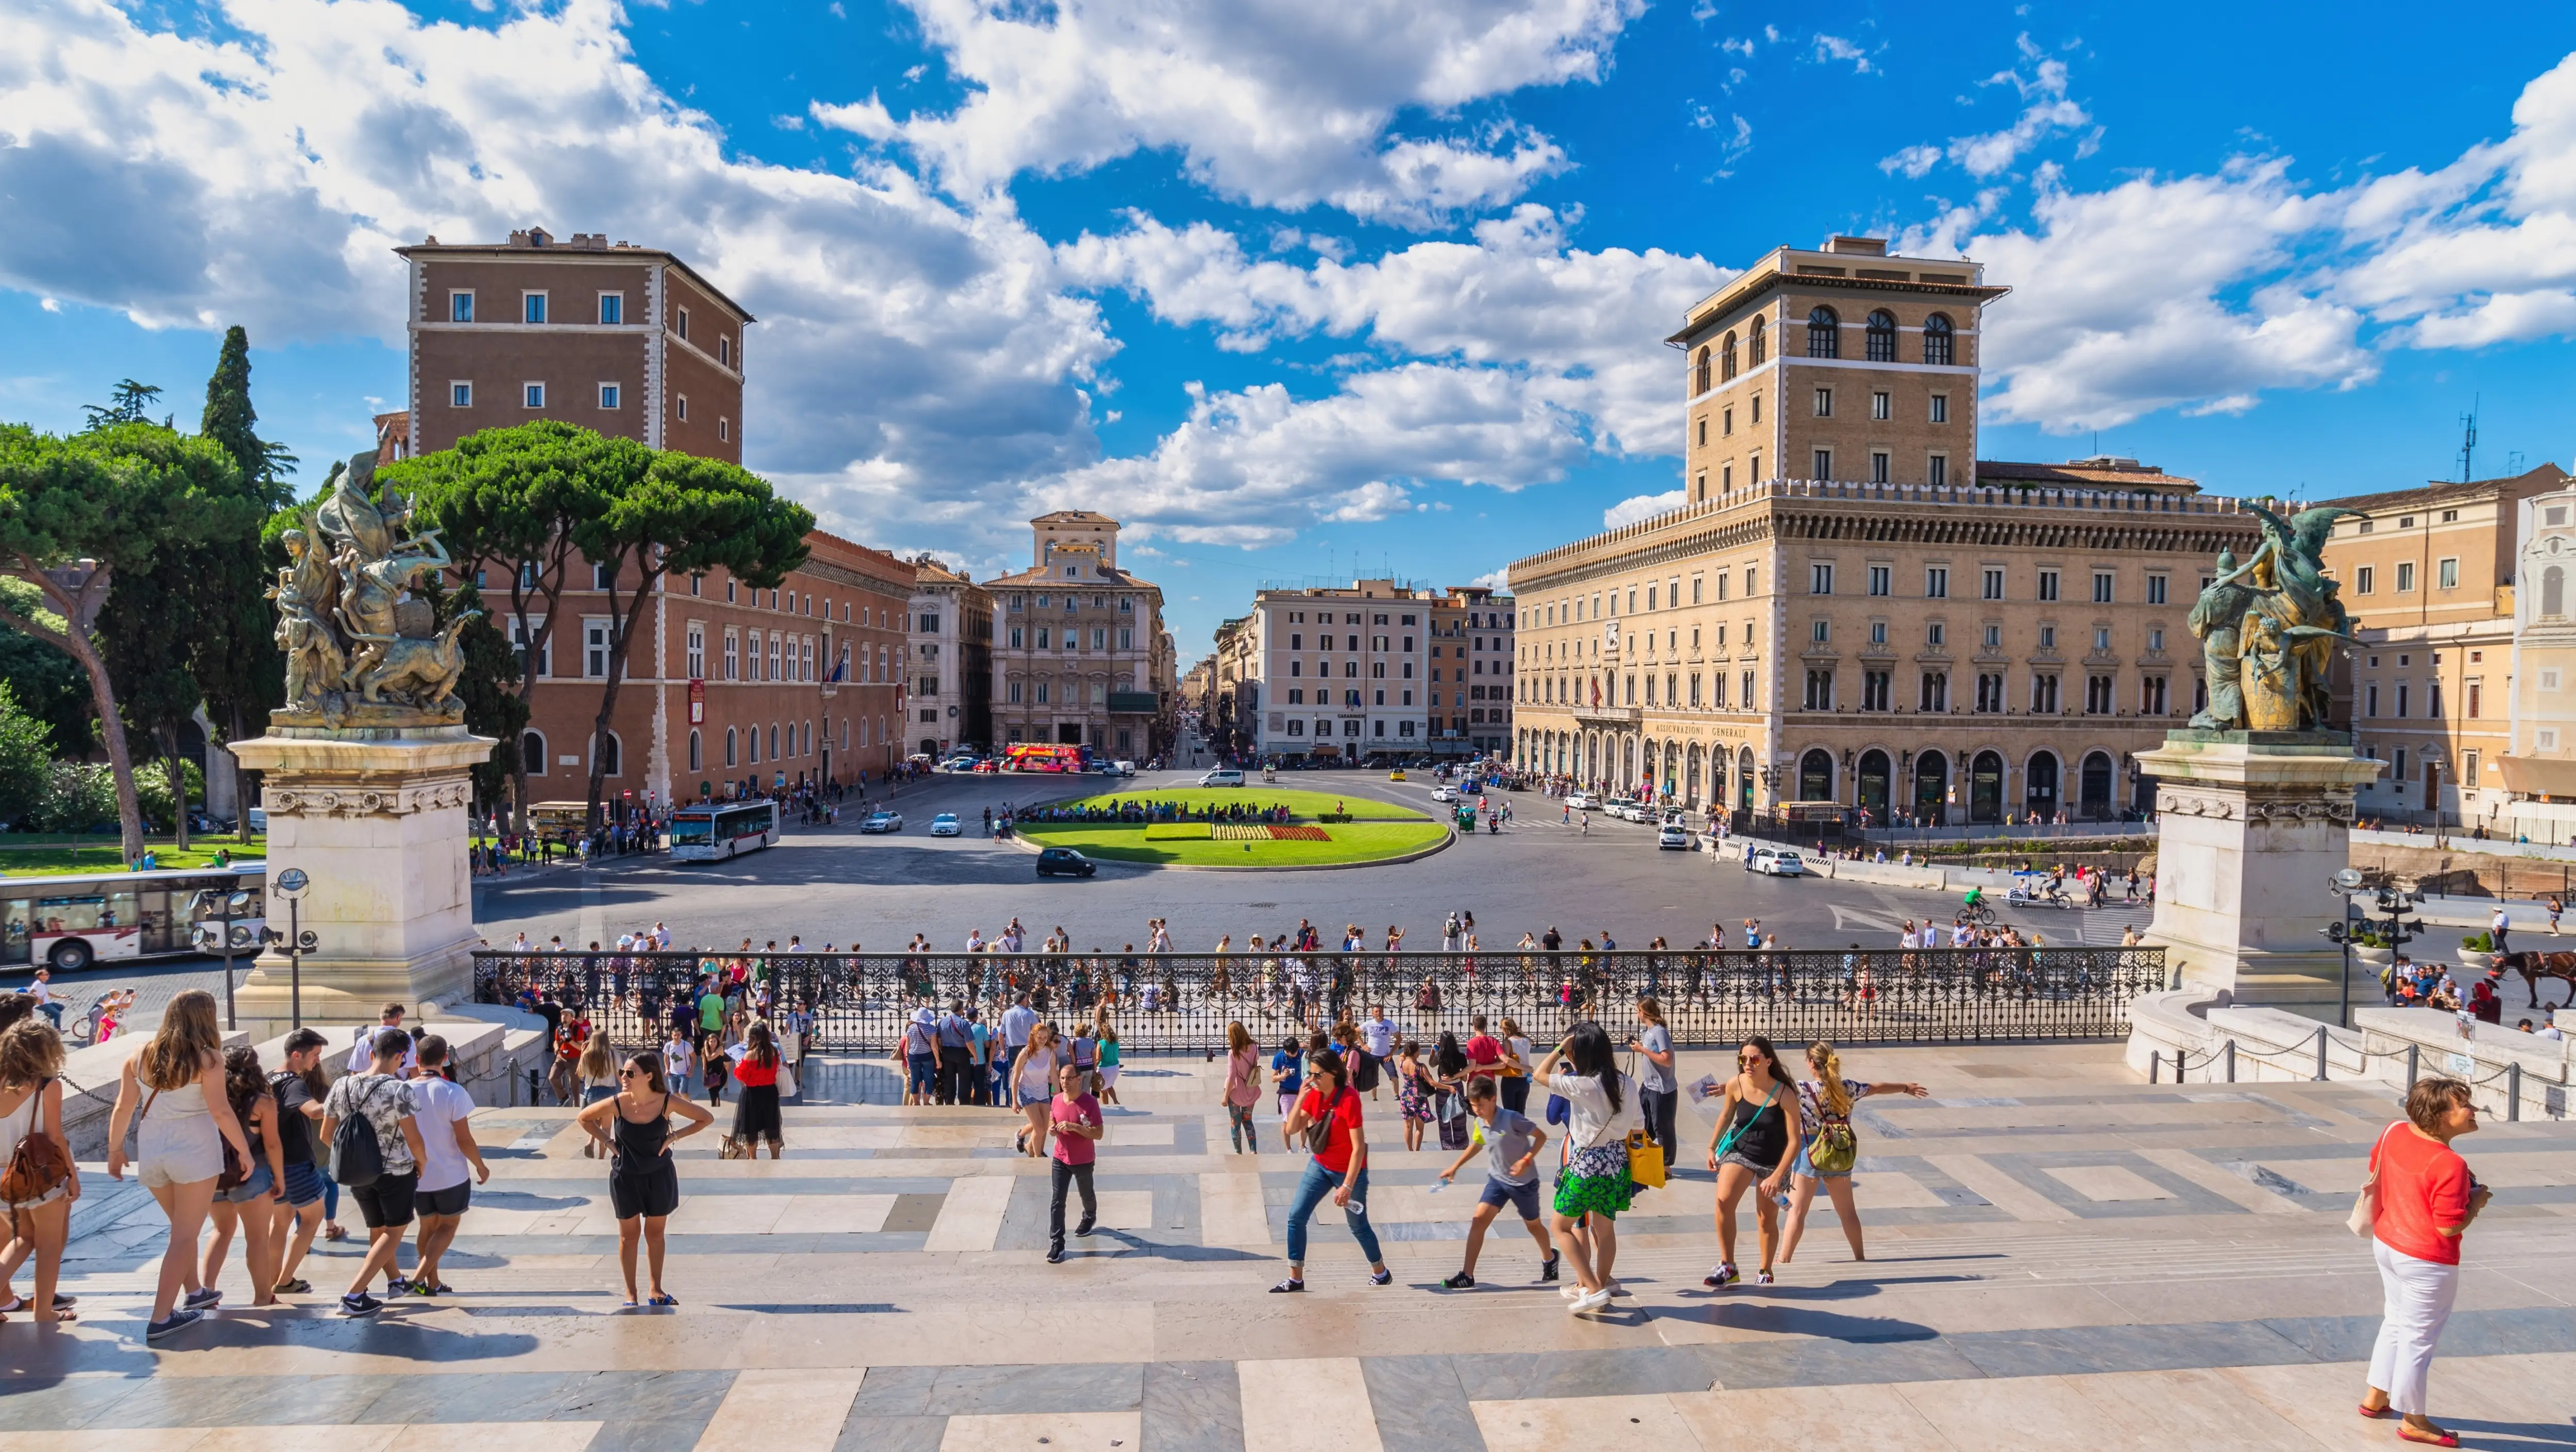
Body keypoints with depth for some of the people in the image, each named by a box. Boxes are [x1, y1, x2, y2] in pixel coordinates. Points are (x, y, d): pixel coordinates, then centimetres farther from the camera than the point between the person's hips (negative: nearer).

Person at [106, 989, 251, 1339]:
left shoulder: (141, 1057, 6)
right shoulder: (207, 1057, -9)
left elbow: (122, 1108, 7)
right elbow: (220, 1111, -14)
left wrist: (115, 1150, 18)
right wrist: (244, 1150, -5)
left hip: (150, 1152, 6)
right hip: (193, 1151, -6)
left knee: (182, 1227, 25)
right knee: (184, 1235, 4)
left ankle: (195, 1292, 38)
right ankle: (161, 1318, 1)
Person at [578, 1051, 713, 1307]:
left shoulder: (667, 1102, -19)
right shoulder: (616, 1103, -19)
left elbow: (706, 1118, -8)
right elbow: (584, 1118, 1)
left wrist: (674, 1136, -13)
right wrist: (608, 1142, -6)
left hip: (659, 1176, 0)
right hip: (625, 1177, 0)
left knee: (655, 1234, 14)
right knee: (629, 1235, 12)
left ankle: (656, 1291, 27)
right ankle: (630, 1294, 25)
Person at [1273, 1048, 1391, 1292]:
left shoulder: (1349, 1100, -26)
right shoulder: (1314, 1095, -5)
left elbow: (1358, 1148, -25)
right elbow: (1291, 1130, -8)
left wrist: (1347, 1186, -25)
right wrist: (1300, 1098, -20)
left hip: (1349, 1170, -6)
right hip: (1320, 1165, 6)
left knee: (1358, 1226, 7)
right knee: (1296, 1216, 0)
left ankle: (1381, 1273, 32)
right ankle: (1296, 1279, 11)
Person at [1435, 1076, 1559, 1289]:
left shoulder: (1512, 1120, -26)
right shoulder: (1480, 1123, -5)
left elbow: (1541, 1136, -18)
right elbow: (1476, 1145, 15)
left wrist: (1526, 1160, -30)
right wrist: (1455, 1167, 14)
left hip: (1524, 1182, -5)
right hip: (1497, 1179, 5)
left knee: (1533, 1224, 17)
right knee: (1478, 1221, -9)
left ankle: (1550, 1259, 48)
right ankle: (1467, 1276, -7)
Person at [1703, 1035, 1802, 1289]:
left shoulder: (1784, 1094, -24)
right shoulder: (1735, 1085, -15)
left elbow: (1794, 1140, -19)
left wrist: (1777, 1176, -24)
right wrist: (1712, 1147, 9)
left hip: (1773, 1160, -2)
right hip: (1740, 1151, 2)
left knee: (1767, 1219, 8)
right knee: (1723, 1201, -20)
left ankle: (1765, 1271, 32)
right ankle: (1727, 1267, -9)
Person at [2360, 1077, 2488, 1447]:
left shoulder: (2395, 1132, -5)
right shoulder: (2449, 1165, -27)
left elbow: (2375, 1169, 13)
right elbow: (2449, 1227, -23)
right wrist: (2476, 1201, -8)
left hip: (2387, 1243, 8)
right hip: (2427, 1261, -8)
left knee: (2395, 1322, 25)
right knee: (2418, 1337, 8)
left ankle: (2376, 1397, 39)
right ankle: (2413, 1422, 24)